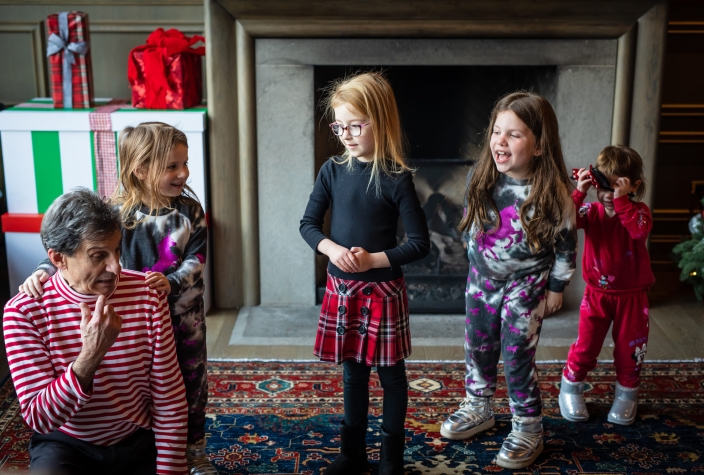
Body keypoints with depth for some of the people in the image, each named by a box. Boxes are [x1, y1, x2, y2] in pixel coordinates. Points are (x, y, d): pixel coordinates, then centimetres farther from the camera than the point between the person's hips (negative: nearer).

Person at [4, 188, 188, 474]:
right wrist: (90, 356, -33)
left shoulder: (147, 294, -11)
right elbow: (38, 418, -21)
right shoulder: (24, 312, -16)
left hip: (139, 442, 2)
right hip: (65, 445, -2)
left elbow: (168, 399, -6)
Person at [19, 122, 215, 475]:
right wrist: (46, 270, -31)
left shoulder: (189, 209, -7)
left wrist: (171, 282, -30)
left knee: (192, 383, 16)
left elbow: (197, 259, -12)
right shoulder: (120, 212, -13)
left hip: (186, 316, 2)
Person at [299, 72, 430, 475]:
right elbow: (309, 223, 6)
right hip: (342, 288, 4)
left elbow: (420, 243, -11)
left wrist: (374, 259, -20)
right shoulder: (333, 171, -1)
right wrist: (332, 248, -13)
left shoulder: (396, 178, -13)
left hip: (383, 289, -4)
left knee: (391, 373, 9)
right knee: (353, 371, 16)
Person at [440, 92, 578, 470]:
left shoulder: (551, 192, -22)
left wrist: (556, 286, -6)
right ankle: (479, 408, 40)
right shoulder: (480, 177, -11)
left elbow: (566, 242, -10)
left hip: (525, 283, -5)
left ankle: (528, 430, 18)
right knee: (478, 346, 18)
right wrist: (475, 260, 12)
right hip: (483, 277, 5)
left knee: (517, 356, 1)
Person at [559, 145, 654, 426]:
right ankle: (571, 390, 25)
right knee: (585, 345, 5)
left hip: (631, 295, 0)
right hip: (597, 294, 0)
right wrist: (578, 193, -31)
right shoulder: (592, 211, -6)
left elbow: (640, 230, -33)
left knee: (630, 348, 11)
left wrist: (622, 199, -37)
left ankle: (626, 396, 31)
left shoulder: (638, 212, -9)